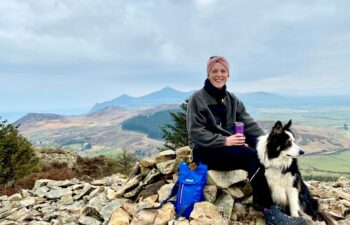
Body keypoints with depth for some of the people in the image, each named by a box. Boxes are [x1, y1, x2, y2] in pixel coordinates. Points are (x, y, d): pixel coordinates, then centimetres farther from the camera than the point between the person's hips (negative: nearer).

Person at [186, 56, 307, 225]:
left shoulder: (232, 99, 11)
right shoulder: (197, 98, -8)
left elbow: (249, 123, 0)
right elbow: (196, 133, -15)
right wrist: (224, 140, -25)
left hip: (228, 145, 6)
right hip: (205, 151, -6)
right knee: (251, 156, -27)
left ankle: (260, 197, -9)